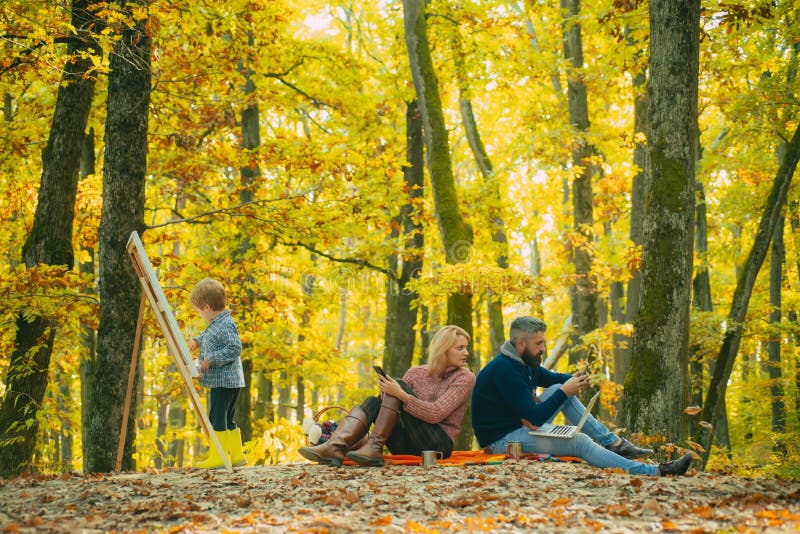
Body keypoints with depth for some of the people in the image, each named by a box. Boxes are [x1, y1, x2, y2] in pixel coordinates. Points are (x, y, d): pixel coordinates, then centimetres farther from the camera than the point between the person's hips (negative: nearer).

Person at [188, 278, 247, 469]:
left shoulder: (225, 325, -18)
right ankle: (237, 455, 22)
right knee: (229, 420, 16)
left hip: (224, 381, -10)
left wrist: (211, 359, -24)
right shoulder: (216, 324, 13)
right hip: (228, 381, 10)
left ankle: (218, 457, -3)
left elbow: (235, 348, -26)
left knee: (217, 418, -6)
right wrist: (197, 340, 20)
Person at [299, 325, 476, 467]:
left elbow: (436, 414, -14)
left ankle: (374, 448, -28)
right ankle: (335, 446, -38)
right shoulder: (416, 373, 14)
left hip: (439, 444, -5)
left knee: (400, 385, -19)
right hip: (407, 446, 5)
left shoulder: (465, 378, 0)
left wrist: (401, 395, -24)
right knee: (372, 402, -16)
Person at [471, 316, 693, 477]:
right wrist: (564, 392, -18)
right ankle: (654, 472, -27)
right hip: (502, 440, -10)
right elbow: (535, 416, -26)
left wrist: (574, 381, 2)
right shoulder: (505, 371, -24)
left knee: (559, 388, 4)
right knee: (580, 442, -21)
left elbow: (551, 378, 25)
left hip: (520, 427, 10)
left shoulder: (523, 362, 9)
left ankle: (613, 443, 2)